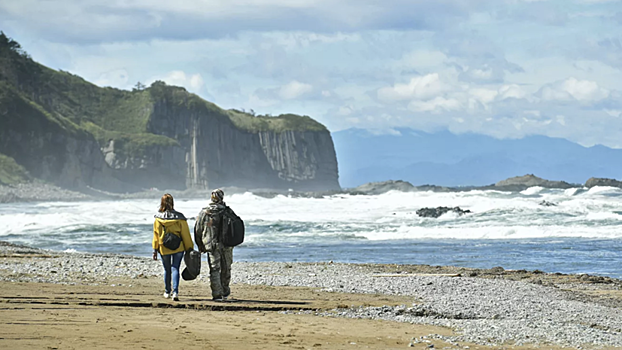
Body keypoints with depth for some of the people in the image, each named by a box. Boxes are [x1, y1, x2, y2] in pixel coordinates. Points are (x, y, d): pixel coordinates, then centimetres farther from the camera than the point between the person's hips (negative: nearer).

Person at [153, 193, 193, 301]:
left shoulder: (158, 218, -6)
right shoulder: (179, 217, -9)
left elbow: (156, 235, 0)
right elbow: (185, 234, -5)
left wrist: (155, 250, 8)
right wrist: (190, 248, 3)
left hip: (163, 248, 1)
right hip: (178, 248, -1)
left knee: (167, 270, 16)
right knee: (175, 269, -1)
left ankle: (167, 292, 27)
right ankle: (175, 292, -17)